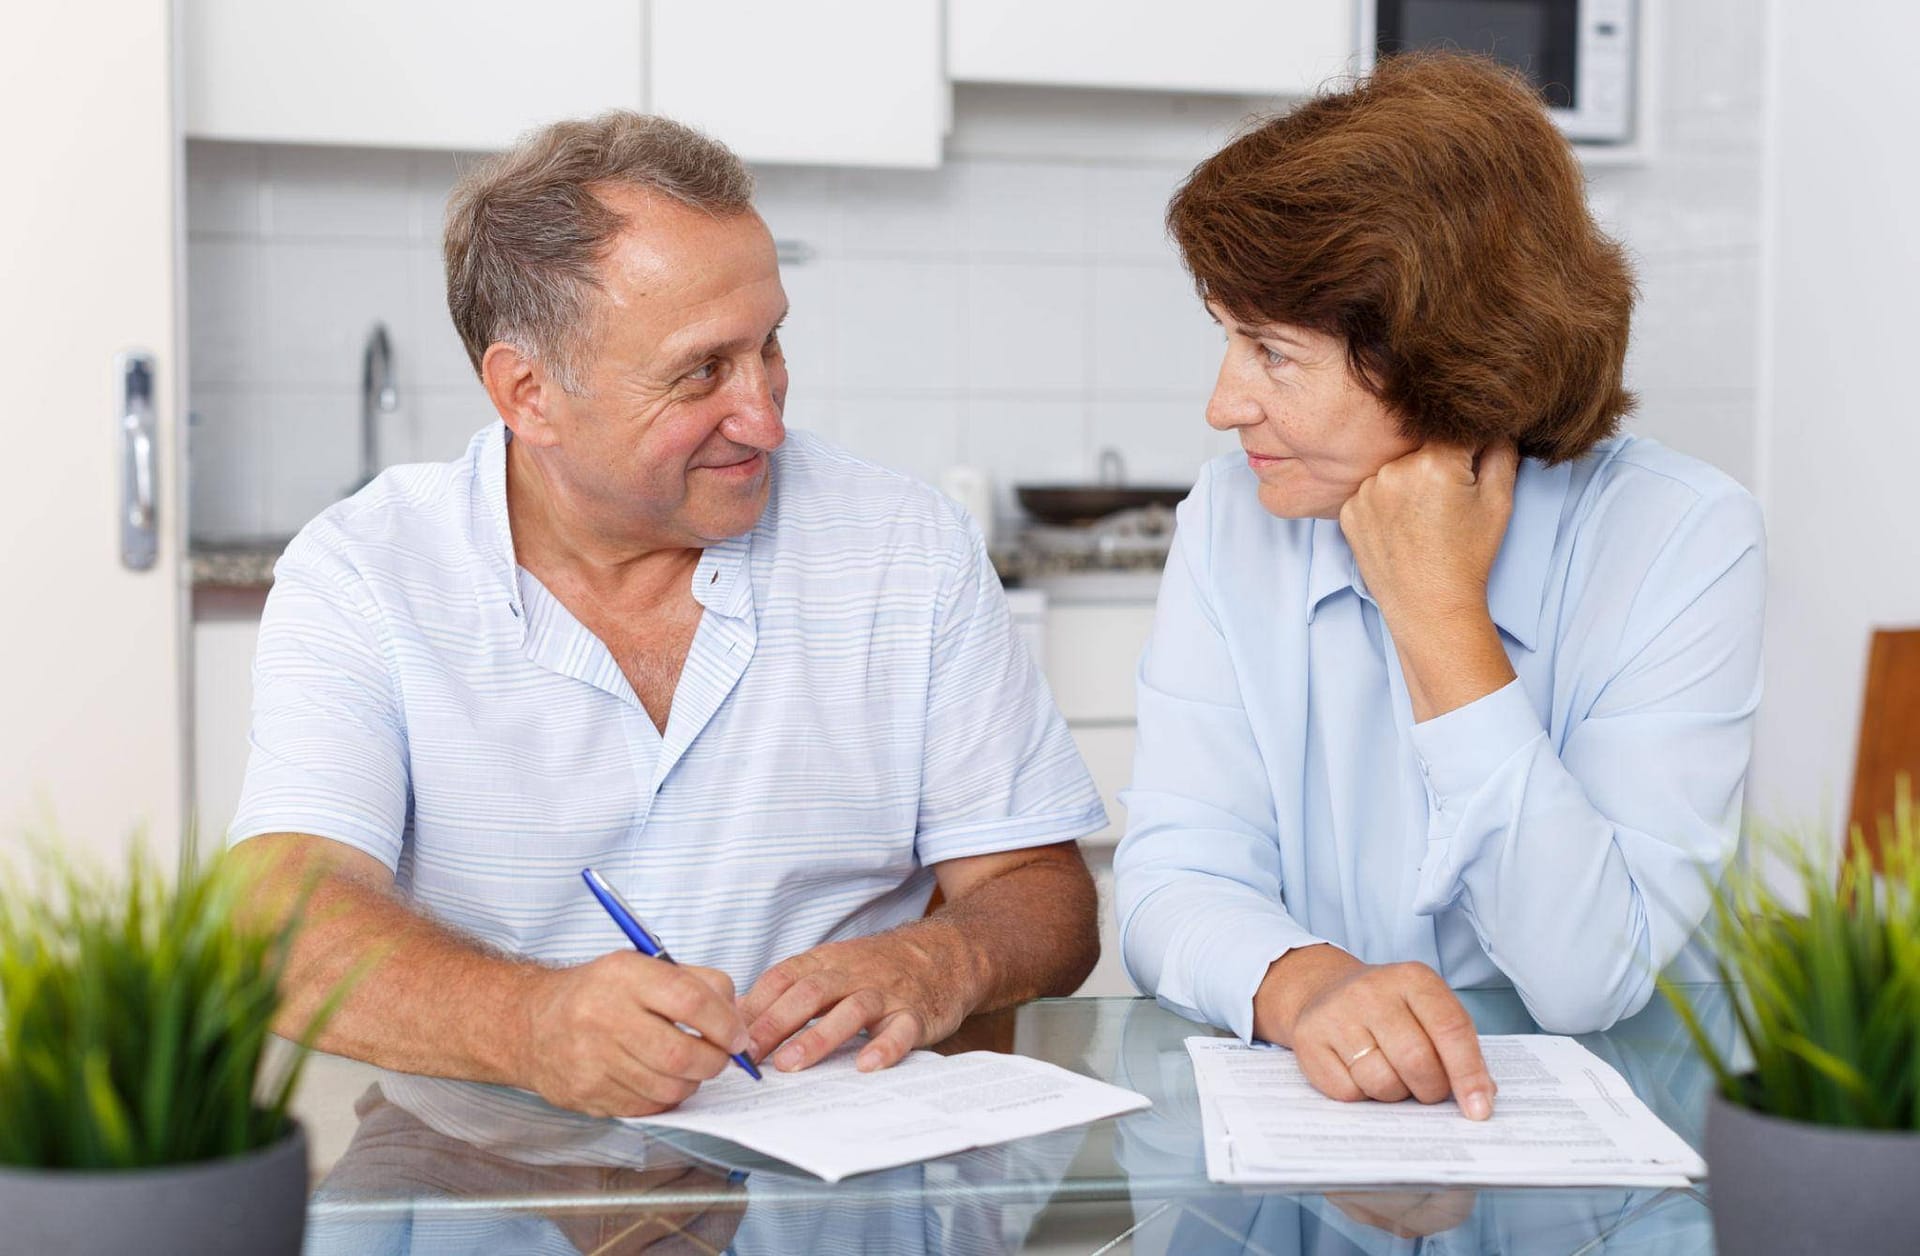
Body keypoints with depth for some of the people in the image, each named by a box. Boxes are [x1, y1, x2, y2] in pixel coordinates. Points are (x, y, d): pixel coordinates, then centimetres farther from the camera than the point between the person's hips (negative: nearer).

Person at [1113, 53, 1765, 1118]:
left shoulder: (1685, 544, -11)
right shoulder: (1232, 518, -1)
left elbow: (1594, 982, -17)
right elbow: (1174, 877, -8)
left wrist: (1441, 617, -19)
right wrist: (1304, 984, -29)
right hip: (1296, 1116, 1)